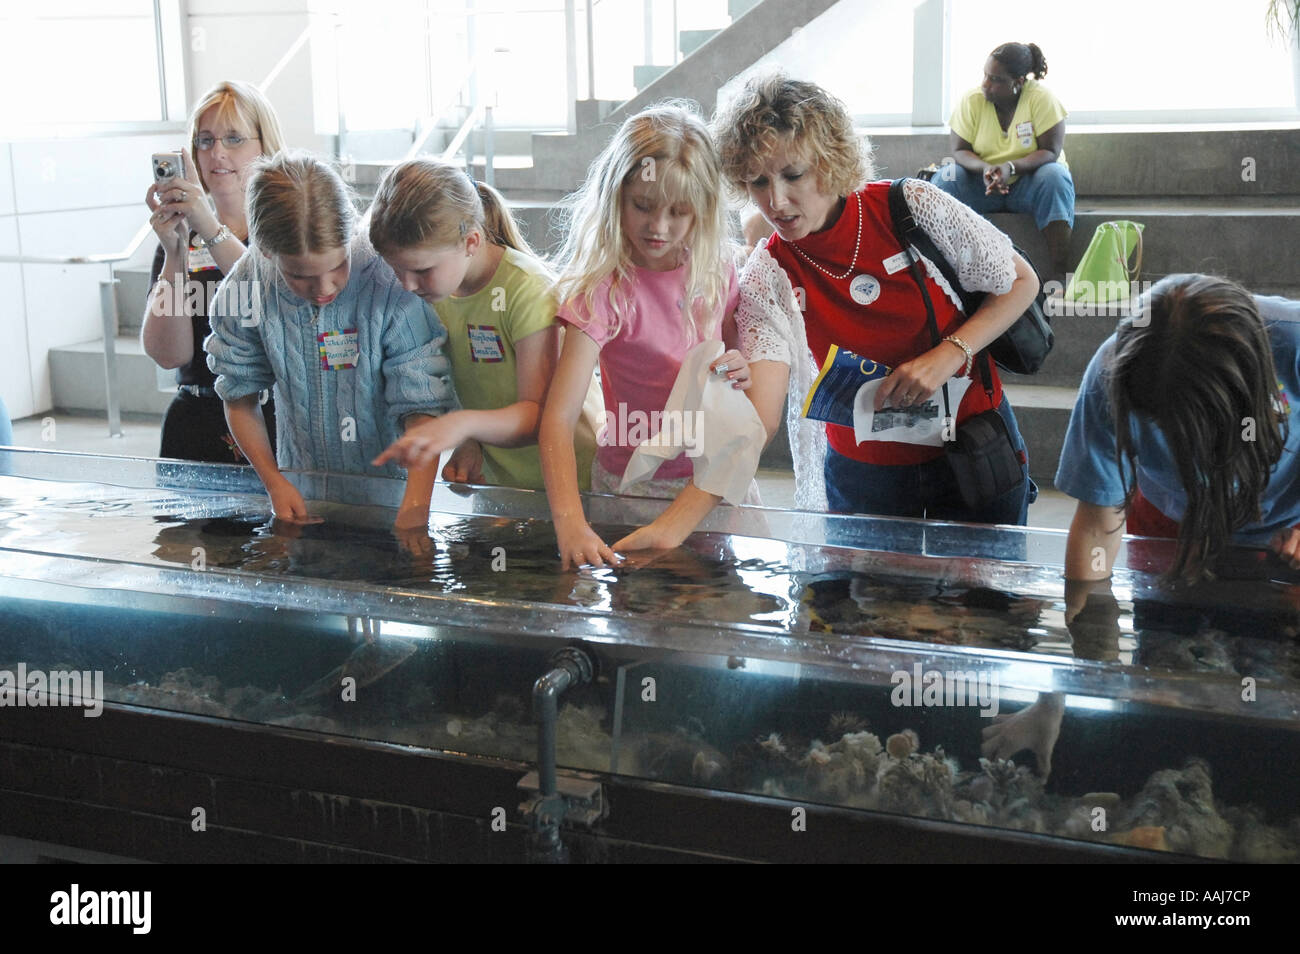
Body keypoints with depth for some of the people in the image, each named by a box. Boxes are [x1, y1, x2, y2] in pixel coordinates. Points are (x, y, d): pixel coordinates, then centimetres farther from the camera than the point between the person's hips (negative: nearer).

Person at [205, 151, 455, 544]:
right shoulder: (243, 295, -11)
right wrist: (274, 482, -6)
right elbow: (240, 399, 4)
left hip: (388, 484, -3)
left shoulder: (393, 290, -21)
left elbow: (422, 407, -19)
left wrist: (415, 507, -31)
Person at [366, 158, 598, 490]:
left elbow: (539, 414, -23)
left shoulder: (528, 289, -19)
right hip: (491, 480, 3)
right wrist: (467, 444, -7)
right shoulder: (433, 288, 0)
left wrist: (463, 423, -39)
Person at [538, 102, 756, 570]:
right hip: (637, 487, -5)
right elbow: (559, 416, -27)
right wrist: (570, 522, -42)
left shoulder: (716, 272, -2)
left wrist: (739, 374, -9)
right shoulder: (603, 289, -19)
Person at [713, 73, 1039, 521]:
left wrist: (949, 355, -20)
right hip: (862, 472, 1)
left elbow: (1022, 282, -4)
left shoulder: (912, 207, -17)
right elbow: (760, 417, -26)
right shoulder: (767, 279, -15)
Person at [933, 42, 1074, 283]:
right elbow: (959, 150, -7)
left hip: (1030, 180, -2)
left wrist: (1011, 168, -34)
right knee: (946, 179, -26)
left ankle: (1059, 275, -37)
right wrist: (984, 169, -29)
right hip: (983, 183, 2)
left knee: (1054, 177, -33)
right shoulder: (971, 100, -6)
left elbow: (1050, 152, -17)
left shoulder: (1041, 97, -13)